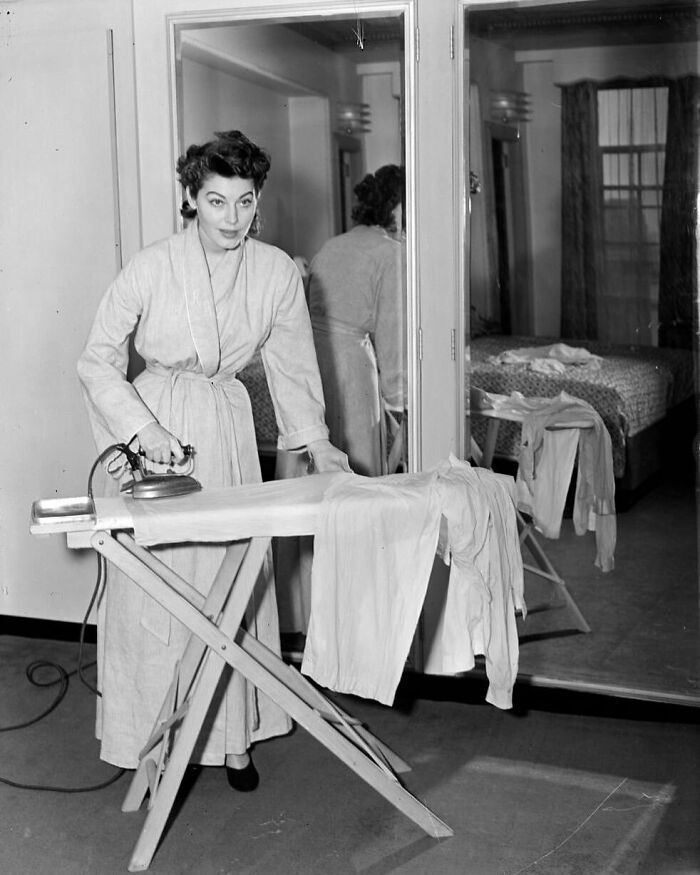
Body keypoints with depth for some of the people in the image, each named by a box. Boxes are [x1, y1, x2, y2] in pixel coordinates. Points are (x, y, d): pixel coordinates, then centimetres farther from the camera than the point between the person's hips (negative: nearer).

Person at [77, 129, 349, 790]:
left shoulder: (277, 271, -2)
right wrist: (143, 428, -19)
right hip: (155, 426, -2)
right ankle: (152, 742, 16)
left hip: (228, 434, 3)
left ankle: (232, 736, 19)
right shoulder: (151, 268, -11)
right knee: (151, 591, 1)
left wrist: (314, 441, 3)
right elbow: (98, 360, -7)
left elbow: (291, 364, 9)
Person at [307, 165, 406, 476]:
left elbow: (311, 312, 16)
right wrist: (396, 401, 3)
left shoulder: (331, 246, 18)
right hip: (350, 365, -7)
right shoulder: (392, 252, -2)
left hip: (308, 354, 7)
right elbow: (391, 332, -5)